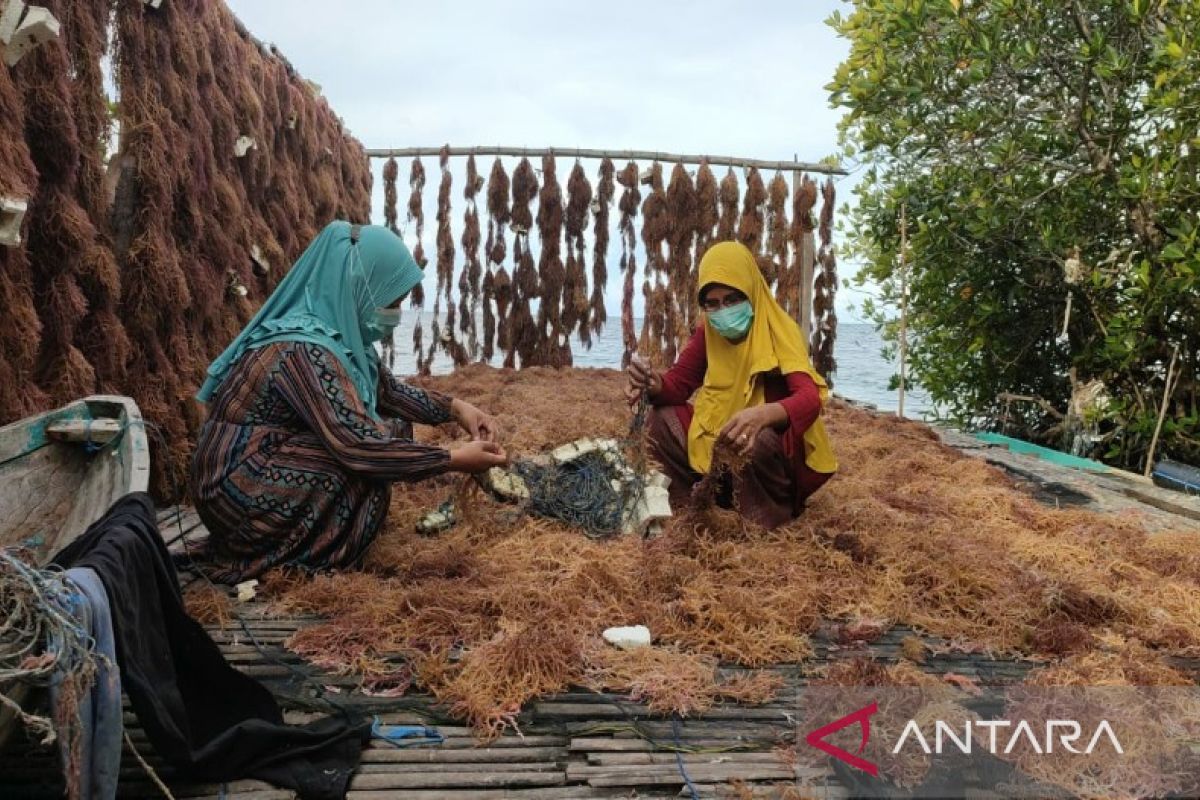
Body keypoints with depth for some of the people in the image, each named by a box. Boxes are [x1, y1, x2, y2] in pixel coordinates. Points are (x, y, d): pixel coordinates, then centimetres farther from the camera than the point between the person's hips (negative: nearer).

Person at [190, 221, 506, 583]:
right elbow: (359, 446, -31)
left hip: (263, 469, 9)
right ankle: (311, 557, -1)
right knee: (374, 451, -18)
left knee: (387, 428, 4)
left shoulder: (335, 327, 1)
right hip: (241, 495, -9)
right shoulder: (304, 350, -27)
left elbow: (386, 390, 12)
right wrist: (454, 459, -23)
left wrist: (455, 408, 0)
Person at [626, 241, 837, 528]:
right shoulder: (708, 332, -2)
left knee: (757, 439, -37)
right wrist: (654, 384, -30)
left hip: (777, 445, -5)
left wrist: (761, 415, -55)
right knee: (662, 418, -11)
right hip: (721, 442, 5)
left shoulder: (780, 333, -20)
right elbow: (679, 382, -4)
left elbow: (810, 399, -33)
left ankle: (767, 524, -11)